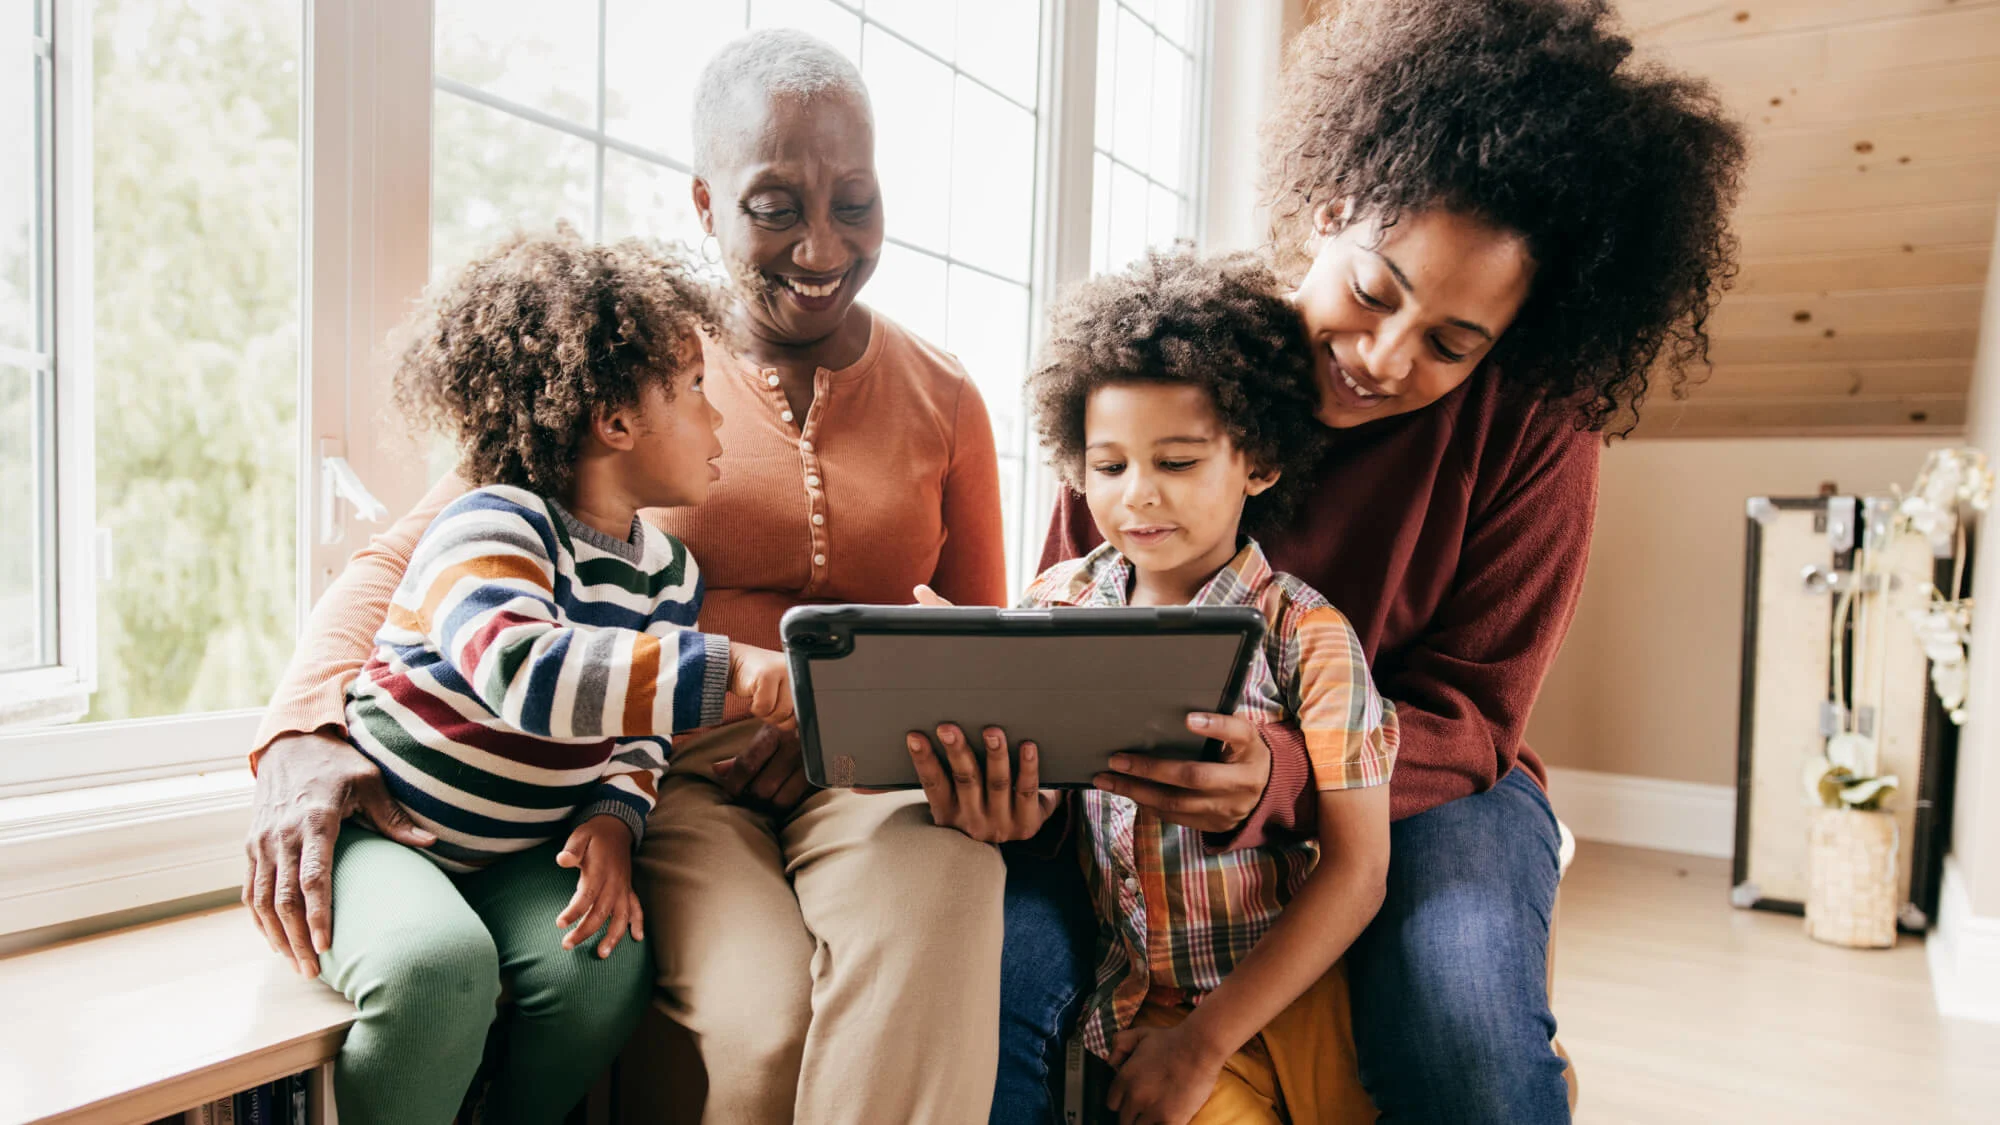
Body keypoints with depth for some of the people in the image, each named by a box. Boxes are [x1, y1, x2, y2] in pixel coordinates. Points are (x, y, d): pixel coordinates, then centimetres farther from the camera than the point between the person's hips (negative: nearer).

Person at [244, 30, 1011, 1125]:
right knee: (761, 1019, -29)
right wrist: (306, 729, -20)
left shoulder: (943, 397, 10)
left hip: (872, 769, 1)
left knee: (913, 980, -35)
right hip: (678, 767, 0)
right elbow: (400, 557, 0)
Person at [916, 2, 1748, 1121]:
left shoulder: (1534, 429, -11)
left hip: (1424, 783, 0)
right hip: (1158, 785, 1)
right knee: (989, 958, -27)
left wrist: (1283, 774, -35)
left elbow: (1464, 712, -12)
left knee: (1463, 1022, -33)